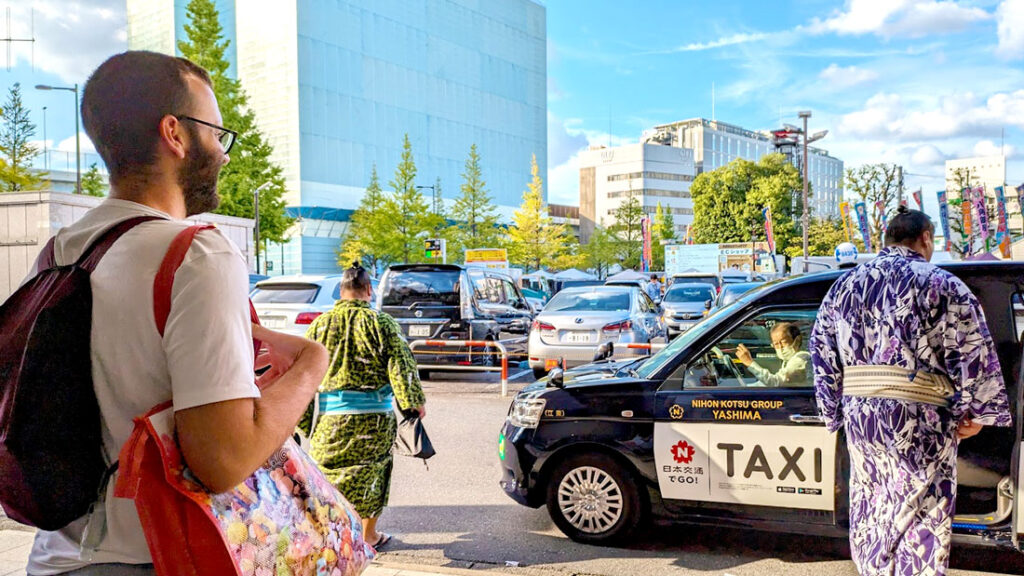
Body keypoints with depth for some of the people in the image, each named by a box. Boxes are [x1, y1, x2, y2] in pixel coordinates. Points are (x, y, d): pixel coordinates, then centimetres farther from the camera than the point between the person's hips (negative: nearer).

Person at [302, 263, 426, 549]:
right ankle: (369, 534, 26)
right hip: (374, 417, -1)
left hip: (330, 418, 2)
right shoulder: (382, 323, -5)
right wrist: (415, 403, 3)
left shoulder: (320, 324, 4)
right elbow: (402, 367, -7)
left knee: (330, 472, 10)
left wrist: (306, 421, 13)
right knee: (372, 471, 14)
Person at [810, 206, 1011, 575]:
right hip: (921, 420, -5)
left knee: (870, 511, 17)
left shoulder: (844, 285, 10)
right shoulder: (941, 284, -4)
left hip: (859, 414, 5)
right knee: (921, 516, 3)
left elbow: (822, 354, 10)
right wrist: (977, 413, -1)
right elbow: (976, 355, -9)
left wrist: (835, 411, 14)